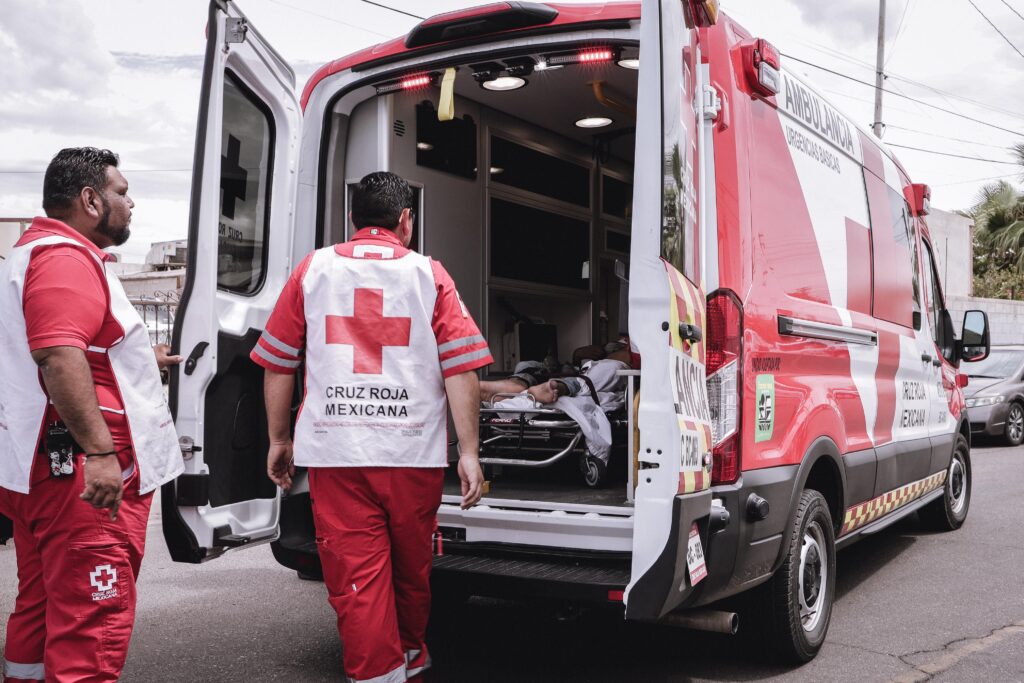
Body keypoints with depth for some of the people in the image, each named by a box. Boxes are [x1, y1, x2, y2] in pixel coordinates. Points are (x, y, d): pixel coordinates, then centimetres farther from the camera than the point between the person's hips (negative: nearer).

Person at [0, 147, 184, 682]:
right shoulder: (67, 259, -14)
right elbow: (59, 358, -28)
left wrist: (140, 358, 39)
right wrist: (100, 451, -32)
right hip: (84, 473, -11)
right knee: (94, 619, -8)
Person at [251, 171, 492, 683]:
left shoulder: (312, 270, 8)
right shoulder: (428, 275, 4)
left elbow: (278, 363, 9)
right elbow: (461, 369, -4)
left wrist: (278, 440, 18)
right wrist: (469, 453, -2)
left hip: (333, 450, -1)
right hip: (414, 451, 1)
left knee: (355, 578, 3)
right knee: (411, 569, 20)